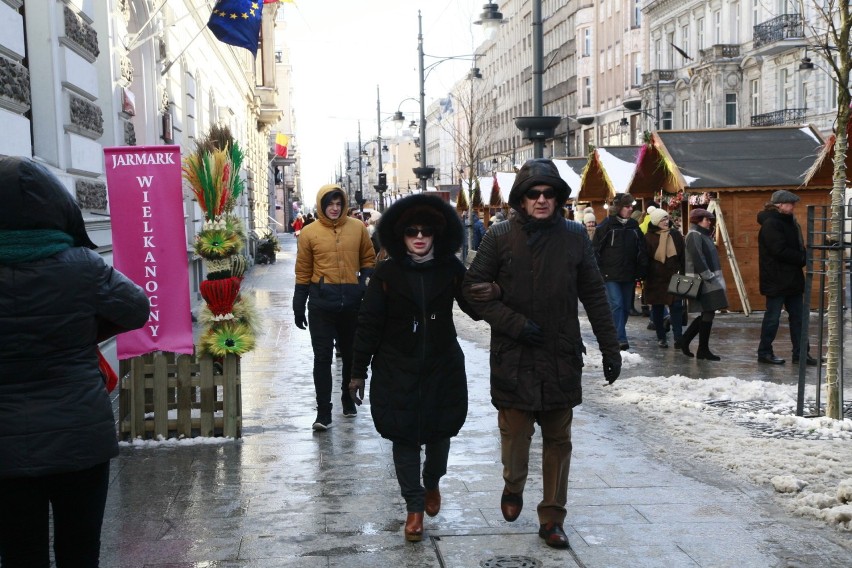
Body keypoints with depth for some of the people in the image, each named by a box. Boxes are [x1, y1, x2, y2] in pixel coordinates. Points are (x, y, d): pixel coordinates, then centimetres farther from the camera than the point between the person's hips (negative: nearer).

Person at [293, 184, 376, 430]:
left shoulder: (358, 228, 2)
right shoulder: (309, 233, -2)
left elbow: (368, 259, 11)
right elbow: (303, 272, 1)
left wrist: (366, 283, -6)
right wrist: (299, 306, 1)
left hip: (352, 301, 2)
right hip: (322, 302, -2)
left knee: (351, 353, 16)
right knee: (322, 356, -2)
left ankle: (348, 399, 36)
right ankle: (323, 412, 1)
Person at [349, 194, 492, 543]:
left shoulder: (450, 269, -3)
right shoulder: (387, 273, -6)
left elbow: (475, 309, -3)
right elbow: (369, 324, -3)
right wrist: (358, 371, -3)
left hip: (442, 367, 1)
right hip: (397, 370, -1)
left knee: (440, 431, 14)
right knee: (404, 437, 3)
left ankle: (432, 484, 44)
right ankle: (414, 508, 19)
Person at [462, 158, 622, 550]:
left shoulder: (574, 236, 3)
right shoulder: (500, 237, -3)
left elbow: (594, 296, 7)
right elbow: (474, 288, -3)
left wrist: (610, 348, 6)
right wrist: (514, 323, -14)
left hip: (561, 356, 2)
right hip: (513, 356, -2)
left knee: (558, 440, 8)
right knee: (515, 433, 2)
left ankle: (552, 518, 22)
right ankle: (513, 487, 34)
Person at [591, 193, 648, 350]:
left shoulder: (634, 226, 10)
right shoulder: (607, 225, -5)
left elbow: (641, 250, 12)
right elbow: (596, 249, -6)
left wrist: (641, 272, 6)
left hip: (629, 275, 5)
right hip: (611, 274, -5)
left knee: (626, 307, 10)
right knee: (616, 305, -14)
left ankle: (616, 335, 25)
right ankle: (621, 339, -14)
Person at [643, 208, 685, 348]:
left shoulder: (675, 235, 3)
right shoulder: (649, 237, -6)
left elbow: (682, 256, 8)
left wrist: (683, 273, 4)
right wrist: (644, 277, -6)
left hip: (673, 277, 1)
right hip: (655, 278, -1)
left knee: (676, 306, -5)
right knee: (657, 308, 8)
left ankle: (678, 338, -4)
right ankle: (661, 337, 20)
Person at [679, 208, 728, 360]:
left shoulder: (703, 235, 20)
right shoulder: (694, 235, -10)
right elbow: (698, 258, -20)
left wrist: (718, 279, 18)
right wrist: (709, 276, -20)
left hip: (710, 281, 10)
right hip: (703, 281, -10)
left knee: (707, 313, 11)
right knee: (708, 313, -7)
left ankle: (685, 340, 19)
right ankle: (703, 349, 0)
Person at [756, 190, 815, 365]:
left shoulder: (788, 221, 15)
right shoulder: (771, 224, -15)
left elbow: (796, 247, 17)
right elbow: (780, 251, -23)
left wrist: (803, 257, -1)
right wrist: (803, 258, -15)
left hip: (792, 278, 10)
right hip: (777, 279, -10)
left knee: (798, 316, 10)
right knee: (772, 317, -1)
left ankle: (800, 352, 16)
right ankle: (764, 352, 9)